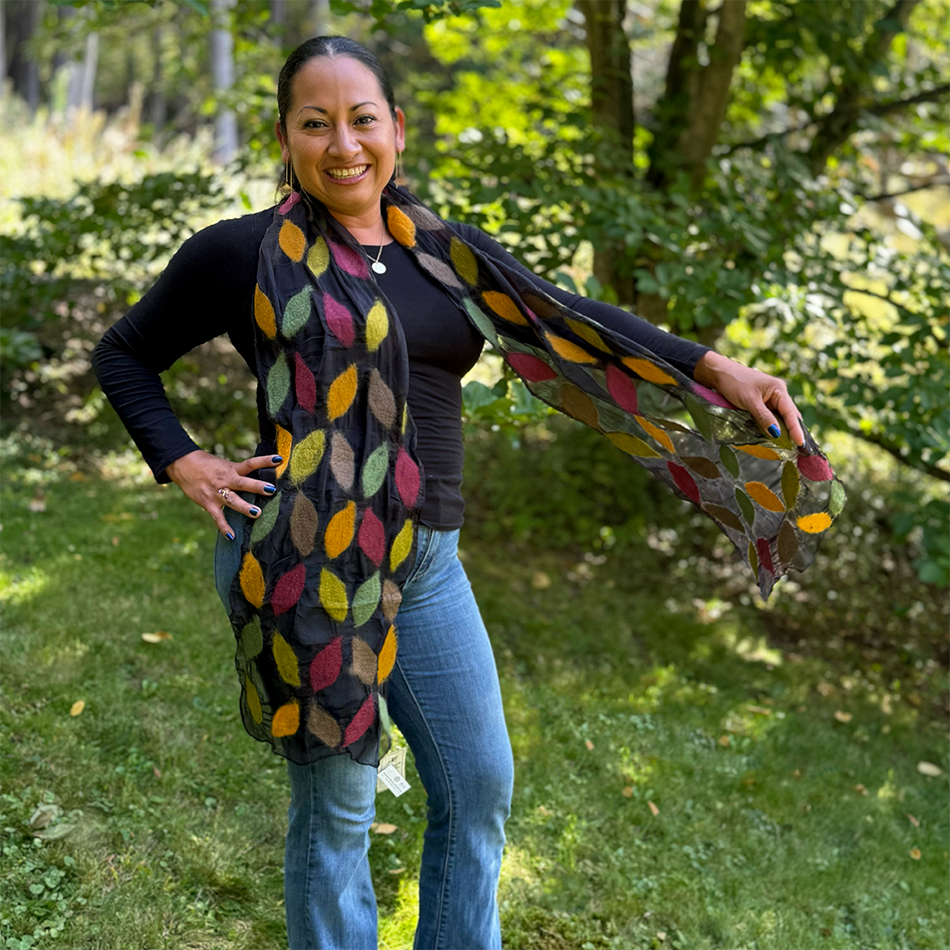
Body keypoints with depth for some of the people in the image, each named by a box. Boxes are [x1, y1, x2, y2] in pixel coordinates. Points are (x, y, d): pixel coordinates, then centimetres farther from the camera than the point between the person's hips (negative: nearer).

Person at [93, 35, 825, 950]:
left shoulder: (445, 251, 10)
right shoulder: (242, 254, -2)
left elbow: (566, 321, 3)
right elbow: (123, 355, 9)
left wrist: (712, 369, -7)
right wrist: (181, 464, -5)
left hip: (424, 564, 5)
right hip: (302, 564, -5)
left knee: (479, 788, 13)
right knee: (335, 807, 5)